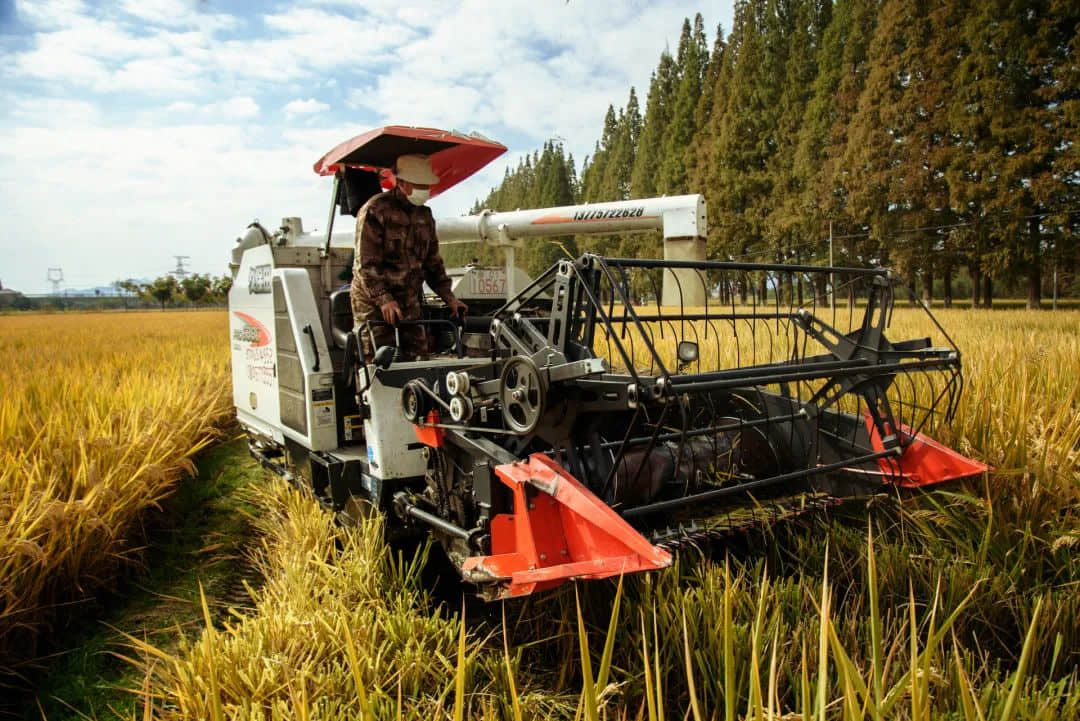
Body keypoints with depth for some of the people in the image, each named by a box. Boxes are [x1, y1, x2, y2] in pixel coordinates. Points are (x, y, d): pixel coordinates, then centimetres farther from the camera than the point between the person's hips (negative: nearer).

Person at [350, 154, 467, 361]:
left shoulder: (424, 215, 12)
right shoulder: (375, 211, -11)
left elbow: (432, 260, 17)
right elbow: (365, 264, -17)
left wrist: (448, 296, 7)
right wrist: (384, 299, -27)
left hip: (409, 303, 7)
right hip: (374, 303, -7)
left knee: (414, 360, 5)